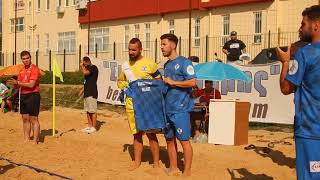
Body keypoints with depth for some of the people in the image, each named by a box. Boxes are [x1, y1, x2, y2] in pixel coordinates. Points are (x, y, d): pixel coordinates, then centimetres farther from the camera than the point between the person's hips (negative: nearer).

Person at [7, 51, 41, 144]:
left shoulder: (34, 69, -10)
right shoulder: (22, 70, 14)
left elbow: (31, 85, -18)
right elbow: (19, 84, 16)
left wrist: (18, 82, -14)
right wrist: (14, 83, -6)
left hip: (33, 95, -8)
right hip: (23, 96, 8)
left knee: (33, 119, -5)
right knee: (25, 119, 11)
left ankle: (35, 141, -2)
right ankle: (26, 140, 18)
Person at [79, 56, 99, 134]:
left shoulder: (94, 68, -10)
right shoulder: (88, 68, 19)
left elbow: (85, 72, -26)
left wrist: (82, 66, -9)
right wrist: (83, 90, 22)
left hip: (92, 93, -10)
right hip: (87, 93, 10)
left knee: (93, 111, -7)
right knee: (88, 111, 12)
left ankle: (94, 127, -2)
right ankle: (89, 126, 19)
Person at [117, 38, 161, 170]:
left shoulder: (149, 64, -4)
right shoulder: (125, 66, 9)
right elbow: (120, 81, 22)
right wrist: (126, 86, 1)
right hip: (131, 104, 4)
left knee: (151, 133, -1)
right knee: (137, 133, 12)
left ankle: (156, 162, 11)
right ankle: (137, 161, 23)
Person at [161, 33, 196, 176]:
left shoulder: (184, 62, -7)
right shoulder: (166, 65, 17)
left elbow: (192, 82, -16)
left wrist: (172, 82, -13)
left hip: (180, 108, -8)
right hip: (167, 108, 8)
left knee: (184, 140, -3)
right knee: (169, 139, 12)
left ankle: (187, 172, 6)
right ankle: (173, 169, 23)